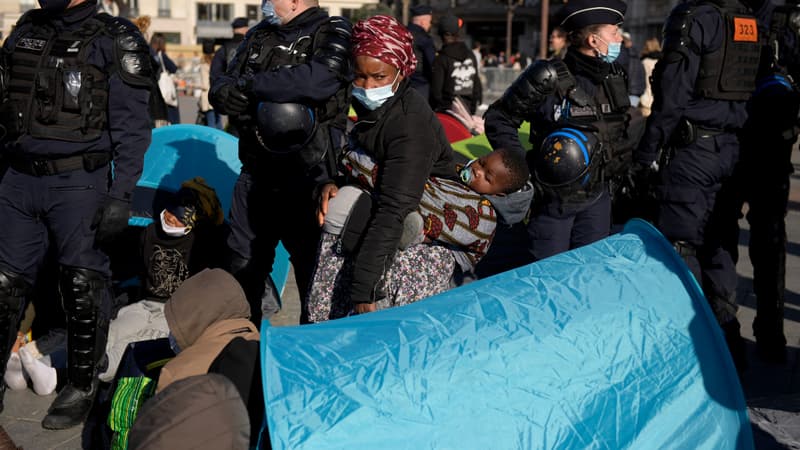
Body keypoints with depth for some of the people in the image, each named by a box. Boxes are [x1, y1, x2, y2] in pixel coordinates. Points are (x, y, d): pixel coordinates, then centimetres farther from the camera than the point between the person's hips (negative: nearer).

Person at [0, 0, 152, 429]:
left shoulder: (115, 39, -4)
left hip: (78, 185, -5)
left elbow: (131, 128, -8)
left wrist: (121, 196, -14)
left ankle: (82, 387, 17)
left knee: (83, 288, 2)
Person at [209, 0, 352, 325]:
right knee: (242, 265, 17)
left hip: (307, 177, -7)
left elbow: (320, 79, -27)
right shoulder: (259, 36, 14)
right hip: (255, 173, 7)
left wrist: (250, 85, -17)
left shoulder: (333, 32, -7)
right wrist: (225, 94, -13)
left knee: (313, 271, 1)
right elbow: (220, 87, 14)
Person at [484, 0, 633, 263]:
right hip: (553, 198, -6)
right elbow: (498, 119, -10)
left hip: (597, 197, 6)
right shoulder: (549, 80, -17)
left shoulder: (614, 79, 4)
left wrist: (622, 172, 14)